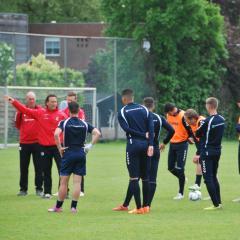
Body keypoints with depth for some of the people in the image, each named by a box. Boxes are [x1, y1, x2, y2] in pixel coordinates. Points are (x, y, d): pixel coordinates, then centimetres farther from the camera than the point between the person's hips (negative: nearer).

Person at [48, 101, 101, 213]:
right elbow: (97, 133, -4)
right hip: (81, 153, 2)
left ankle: (58, 206, 11)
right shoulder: (84, 124, 5)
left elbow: (56, 134, -20)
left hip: (68, 153, -2)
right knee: (77, 182, 3)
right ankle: (74, 206, 0)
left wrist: (60, 148, -10)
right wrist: (90, 145, 1)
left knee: (64, 182, 4)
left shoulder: (64, 123, -3)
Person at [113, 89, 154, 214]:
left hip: (133, 144, -4)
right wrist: (150, 145, -6)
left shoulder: (122, 112, 0)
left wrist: (143, 135, -3)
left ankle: (139, 208, -5)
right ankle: (145, 206, 16)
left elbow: (127, 129, -12)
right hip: (145, 144, 4)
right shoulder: (144, 109, 9)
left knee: (134, 178, -1)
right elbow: (151, 127, -1)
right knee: (145, 177, 11)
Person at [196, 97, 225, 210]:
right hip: (217, 151, 7)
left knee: (208, 178, -3)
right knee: (214, 177, 18)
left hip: (207, 152, -7)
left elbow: (198, 134, -9)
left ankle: (216, 204, -6)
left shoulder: (207, 121, -19)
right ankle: (219, 202, 18)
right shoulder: (222, 120, 3)